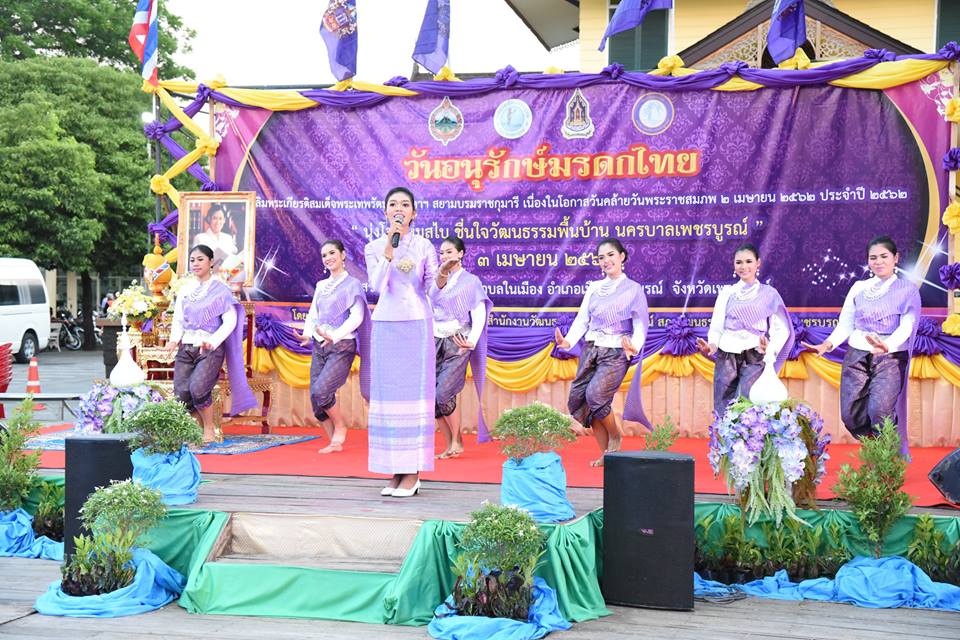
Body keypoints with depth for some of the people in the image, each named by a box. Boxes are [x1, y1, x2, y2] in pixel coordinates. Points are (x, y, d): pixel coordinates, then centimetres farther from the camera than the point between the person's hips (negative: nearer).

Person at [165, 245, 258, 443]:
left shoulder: (220, 289, 1)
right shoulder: (185, 290, 17)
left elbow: (230, 320, -7)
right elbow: (178, 319, 17)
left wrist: (212, 341, -20)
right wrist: (174, 339, -3)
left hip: (210, 349, -5)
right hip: (185, 348, 5)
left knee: (197, 388, -24)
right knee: (181, 394, -9)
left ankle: (210, 426, -1)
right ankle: (198, 427, 14)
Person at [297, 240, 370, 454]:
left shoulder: (352, 284, -3)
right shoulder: (321, 286, 16)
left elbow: (357, 317, -13)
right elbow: (312, 314, 15)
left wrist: (334, 336, -26)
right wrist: (307, 333, -6)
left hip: (342, 346, -6)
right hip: (319, 346, 6)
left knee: (320, 391, -21)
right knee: (315, 399, 0)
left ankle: (340, 427, 2)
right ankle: (335, 442, 12)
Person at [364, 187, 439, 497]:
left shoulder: (424, 246, 4)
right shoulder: (374, 247, 7)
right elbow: (377, 285, -8)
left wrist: (442, 277, -21)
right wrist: (389, 249, -16)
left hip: (417, 325, -2)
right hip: (385, 325, 2)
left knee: (414, 393, -4)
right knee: (388, 394, 1)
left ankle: (413, 473, 0)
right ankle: (396, 471, 8)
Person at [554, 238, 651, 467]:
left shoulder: (634, 289, 1)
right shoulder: (593, 288, 13)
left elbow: (640, 325, -4)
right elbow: (582, 319, 6)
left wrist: (634, 346, -24)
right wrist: (568, 341, -12)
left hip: (616, 353, -5)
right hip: (590, 350, 5)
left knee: (596, 395, -23)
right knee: (578, 400, -1)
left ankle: (615, 435, 6)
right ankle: (606, 454, 11)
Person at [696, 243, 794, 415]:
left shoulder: (769, 294, 8)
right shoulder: (727, 292, 13)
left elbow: (781, 329, 3)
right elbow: (717, 326, 9)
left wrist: (770, 350, -16)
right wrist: (712, 345, -11)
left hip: (755, 359, -2)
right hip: (726, 358, 2)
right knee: (723, 409, 1)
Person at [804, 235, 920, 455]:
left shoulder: (908, 290, 4)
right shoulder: (858, 288, 13)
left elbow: (907, 326, -10)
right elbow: (845, 324, 9)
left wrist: (887, 345, -30)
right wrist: (828, 344, -11)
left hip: (890, 357, -4)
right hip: (856, 356, 4)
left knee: (879, 411, -22)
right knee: (851, 415, -5)